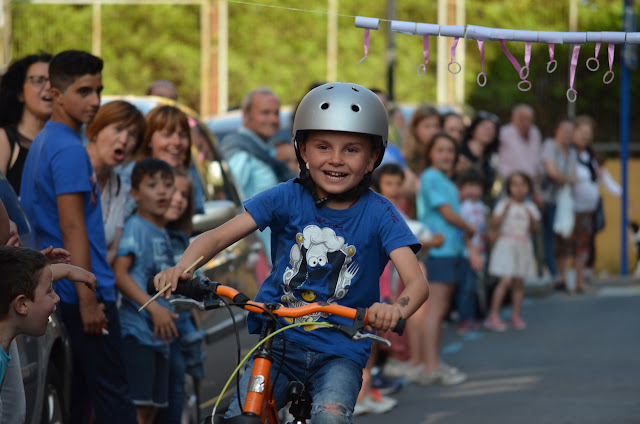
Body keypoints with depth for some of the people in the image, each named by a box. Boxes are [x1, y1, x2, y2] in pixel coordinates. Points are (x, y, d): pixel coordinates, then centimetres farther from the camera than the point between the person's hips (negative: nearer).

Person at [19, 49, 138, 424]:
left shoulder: (42, 143, 15)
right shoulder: (70, 150, -16)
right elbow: (72, 228, -21)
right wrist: (88, 300, -21)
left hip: (57, 292, 10)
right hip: (86, 288, -10)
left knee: (74, 393, 13)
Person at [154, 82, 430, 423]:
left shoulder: (377, 214, -8)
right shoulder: (286, 199, -3)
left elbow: (416, 281, -19)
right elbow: (218, 236, -7)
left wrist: (397, 309, -44)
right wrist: (181, 269, -29)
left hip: (340, 353, -2)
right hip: (279, 342, 2)